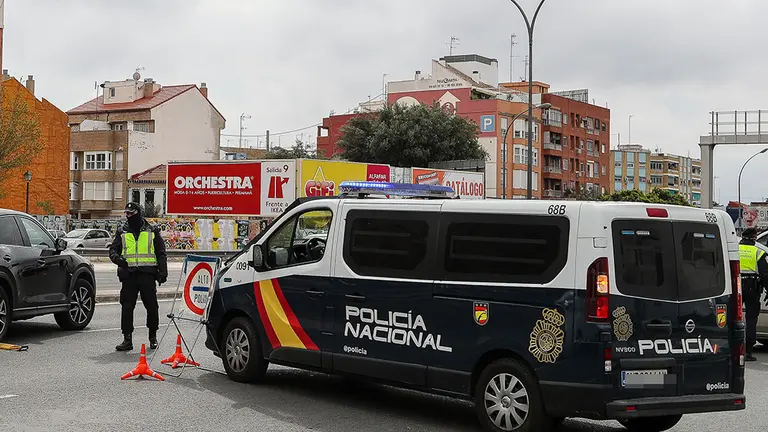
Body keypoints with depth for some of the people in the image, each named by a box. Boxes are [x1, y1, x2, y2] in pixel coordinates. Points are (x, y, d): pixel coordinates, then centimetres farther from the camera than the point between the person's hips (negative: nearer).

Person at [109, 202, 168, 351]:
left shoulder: (152, 232, 9)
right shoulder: (122, 232, 13)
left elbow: (161, 254, 10)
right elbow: (113, 249, 13)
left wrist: (163, 272, 0)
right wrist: (117, 258, -10)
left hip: (147, 274, -1)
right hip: (128, 274, 1)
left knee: (152, 306, 2)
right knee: (127, 307, -2)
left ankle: (153, 337, 18)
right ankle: (127, 339, 2)